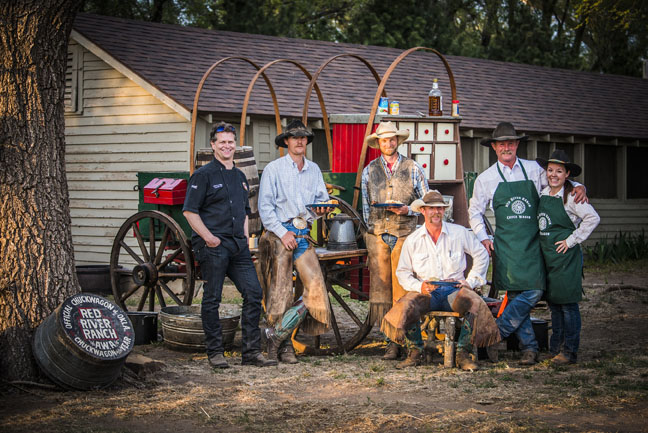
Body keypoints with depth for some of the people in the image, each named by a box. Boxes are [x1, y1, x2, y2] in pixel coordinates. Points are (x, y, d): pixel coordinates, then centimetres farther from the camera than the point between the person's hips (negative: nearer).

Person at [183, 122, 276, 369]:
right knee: (212, 299, -1)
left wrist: (246, 237, 14)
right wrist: (208, 237, -14)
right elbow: (190, 211, -7)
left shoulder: (240, 177, 19)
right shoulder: (203, 175, -3)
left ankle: (251, 352, 6)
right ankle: (215, 352, 9)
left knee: (254, 293, 0)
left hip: (238, 246, 6)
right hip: (213, 247, -6)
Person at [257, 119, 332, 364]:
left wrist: (322, 208, -5)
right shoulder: (273, 169, 1)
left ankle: (277, 334, 3)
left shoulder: (313, 170, 16)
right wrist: (283, 233, -12)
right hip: (279, 233, -4)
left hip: (303, 234, 4)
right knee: (280, 291, -3)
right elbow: (265, 207, -3)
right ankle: (284, 345, 9)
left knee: (315, 286, -9)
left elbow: (322, 197, 20)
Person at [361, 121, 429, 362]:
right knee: (382, 288, -2)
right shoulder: (369, 171, 15)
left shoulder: (412, 168, 8)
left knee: (406, 289, -9)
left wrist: (407, 210, -7)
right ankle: (393, 342, 2)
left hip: (405, 234, -2)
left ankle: (414, 342, -7)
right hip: (378, 236, 2)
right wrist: (371, 232, 10)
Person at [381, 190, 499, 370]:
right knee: (406, 307, -32)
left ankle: (463, 354, -19)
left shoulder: (460, 233, 8)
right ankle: (415, 353, -13)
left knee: (476, 304, -33)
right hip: (427, 292, 0)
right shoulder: (412, 240, 10)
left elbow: (481, 255, 17)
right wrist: (419, 286, -7)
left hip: (454, 289, 0)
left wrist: (471, 281, 6)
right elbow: (402, 272, 12)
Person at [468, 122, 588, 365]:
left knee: (534, 290, -12)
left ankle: (495, 333, -2)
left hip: (533, 242, 1)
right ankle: (529, 346, 1)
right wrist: (483, 238, 2)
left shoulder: (533, 169, 9)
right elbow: (475, 212, 15)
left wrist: (578, 187, -1)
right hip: (506, 243, -1)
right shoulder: (486, 179, 8)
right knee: (515, 294, -6)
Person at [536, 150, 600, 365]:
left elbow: (593, 218, -16)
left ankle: (569, 351, 1)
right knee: (553, 303, 11)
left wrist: (572, 240, -15)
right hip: (547, 255, 7)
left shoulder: (571, 196, -10)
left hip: (566, 256, -7)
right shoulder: (543, 194, 10)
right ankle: (556, 347, 19)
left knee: (567, 303, -4)